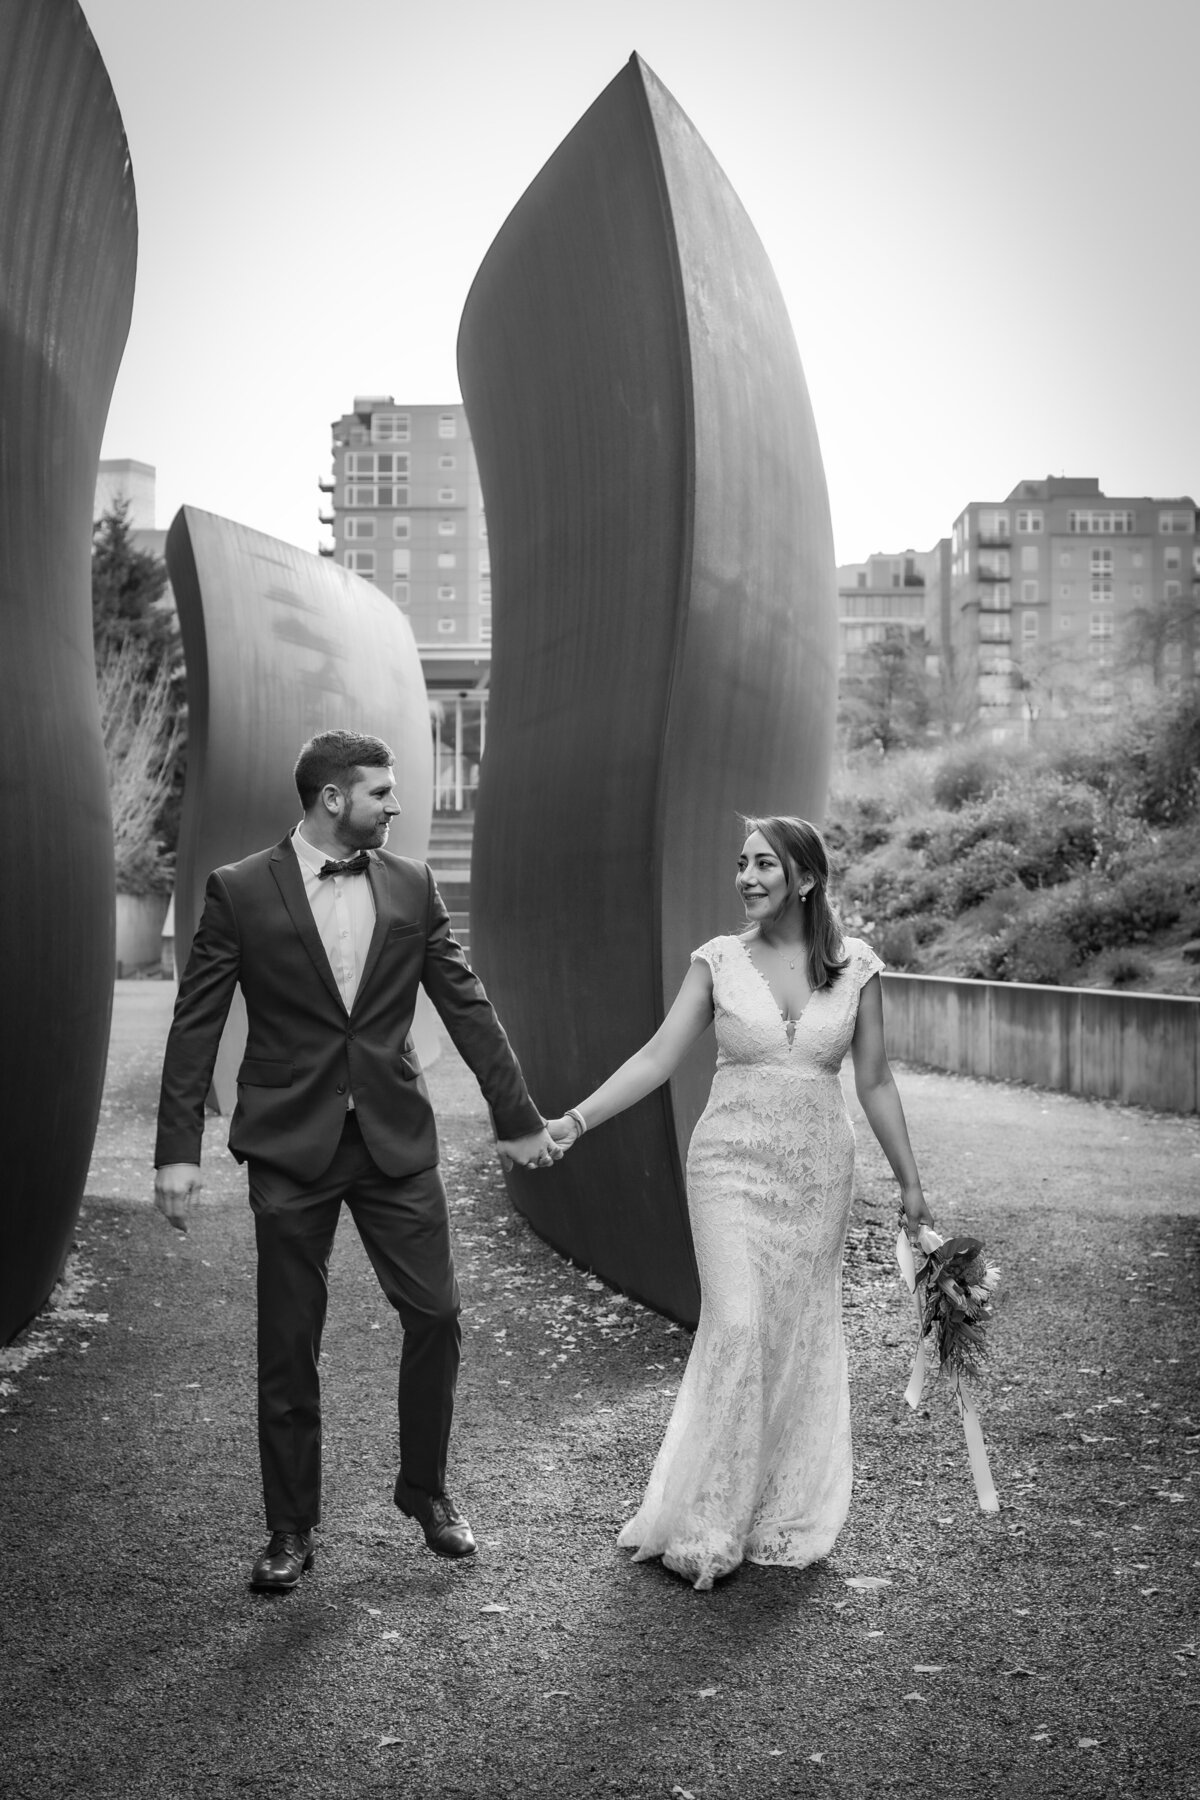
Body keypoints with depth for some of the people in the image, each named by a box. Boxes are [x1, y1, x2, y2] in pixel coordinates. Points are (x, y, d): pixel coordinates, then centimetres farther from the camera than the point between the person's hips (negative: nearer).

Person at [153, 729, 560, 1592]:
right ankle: (292, 1529, 21)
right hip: (290, 1146, -2)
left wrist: (520, 1119, 8)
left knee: (436, 1314, 4)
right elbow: (196, 1026, -4)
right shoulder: (239, 891, -4)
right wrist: (179, 1149, -9)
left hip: (396, 1139, 3)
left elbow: (467, 1005, 7)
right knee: (289, 1347, 5)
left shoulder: (412, 886, 4)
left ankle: (426, 1489, 26)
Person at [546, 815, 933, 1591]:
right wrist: (574, 1120, -14)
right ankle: (705, 1524, 3)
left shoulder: (856, 966, 1)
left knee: (803, 1338, 8)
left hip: (819, 1170, 2)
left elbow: (874, 1080, 6)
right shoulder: (719, 960, -1)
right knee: (736, 1328, -11)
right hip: (733, 1164, -1)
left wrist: (911, 1181, 7)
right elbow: (658, 1057, -5)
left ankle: (784, 1518, 25)